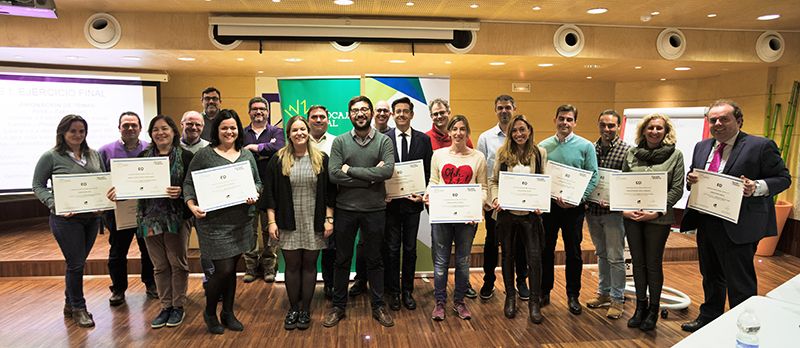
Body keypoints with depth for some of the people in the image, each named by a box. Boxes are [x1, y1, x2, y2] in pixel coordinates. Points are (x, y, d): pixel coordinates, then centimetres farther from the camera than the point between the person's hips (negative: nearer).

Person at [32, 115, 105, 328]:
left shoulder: (93, 155, 9)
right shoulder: (51, 157, -4)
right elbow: (38, 186, -2)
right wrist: (54, 204, -16)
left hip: (92, 217, 5)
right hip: (67, 219, -5)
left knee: (78, 262, 14)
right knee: (76, 264, 0)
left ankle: (70, 304, 30)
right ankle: (78, 308, 16)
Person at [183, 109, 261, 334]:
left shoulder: (247, 155, 10)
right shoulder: (204, 154, -3)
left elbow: (257, 182, 13)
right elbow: (189, 183, -2)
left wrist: (254, 195, -8)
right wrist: (192, 206, -18)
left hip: (242, 222, 4)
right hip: (214, 222, -4)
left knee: (232, 269, 13)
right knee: (223, 269, -5)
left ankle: (228, 313, 29)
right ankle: (209, 312, 21)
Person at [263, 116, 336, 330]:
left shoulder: (321, 159, 1)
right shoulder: (278, 160, 1)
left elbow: (330, 191, 2)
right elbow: (270, 193, 1)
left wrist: (329, 219, -3)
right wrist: (272, 221, -4)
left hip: (314, 224, 0)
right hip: (289, 224, 0)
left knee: (309, 265, 8)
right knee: (292, 265, 8)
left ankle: (305, 310, 21)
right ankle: (293, 309, 24)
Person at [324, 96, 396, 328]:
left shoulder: (384, 141, -1)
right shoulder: (339, 141, 0)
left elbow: (388, 171, -17)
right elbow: (334, 175, -12)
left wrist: (351, 170, -16)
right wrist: (371, 177, -15)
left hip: (374, 210, 0)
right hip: (345, 209, 1)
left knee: (374, 260, 13)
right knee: (342, 260, 12)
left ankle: (378, 306, 27)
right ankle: (338, 306, 28)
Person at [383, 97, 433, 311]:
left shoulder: (423, 140, 3)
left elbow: (429, 172, 4)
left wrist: (423, 195, -9)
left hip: (413, 202, 1)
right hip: (390, 202, -1)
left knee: (410, 249, 11)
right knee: (392, 249, 8)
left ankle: (407, 291, 25)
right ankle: (394, 292, 22)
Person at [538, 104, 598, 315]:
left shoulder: (585, 146, -2)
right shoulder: (543, 146, 3)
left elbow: (593, 177, -6)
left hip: (574, 208, -1)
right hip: (547, 204, 2)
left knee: (573, 253, 7)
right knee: (545, 250, 9)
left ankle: (573, 296, 21)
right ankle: (544, 291, 23)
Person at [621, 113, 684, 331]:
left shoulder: (675, 155, -1)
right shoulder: (632, 153, 6)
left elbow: (677, 189, -5)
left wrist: (657, 212, -14)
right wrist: (624, 209, -6)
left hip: (658, 218, -3)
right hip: (632, 216, 3)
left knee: (653, 264, 7)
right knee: (638, 262, 11)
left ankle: (653, 310, 23)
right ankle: (640, 307, 26)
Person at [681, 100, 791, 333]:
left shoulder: (760, 146, -8)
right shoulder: (702, 147, 11)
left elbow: (783, 178, -6)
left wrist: (757, 187, -24)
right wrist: (691, 180, -5)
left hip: (738, 227, -7)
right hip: (706, 223, 7)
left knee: (740, 283, 2)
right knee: (711, 278, 22)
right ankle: (709, 319, 39)